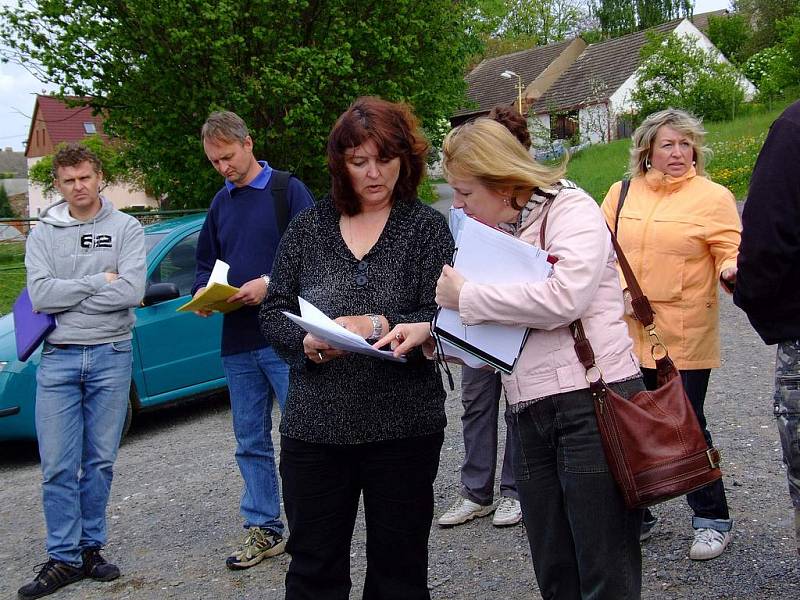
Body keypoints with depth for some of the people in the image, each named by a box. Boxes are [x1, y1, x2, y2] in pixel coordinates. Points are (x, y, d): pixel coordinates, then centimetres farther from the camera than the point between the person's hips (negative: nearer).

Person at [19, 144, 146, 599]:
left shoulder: (126, 228, 1)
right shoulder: (43, 235, 6)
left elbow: (132, 292, -13)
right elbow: (40, 296, -9)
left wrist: (66, 294, -10)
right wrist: (99, 281, -11)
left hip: (111, 356, -1)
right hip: (58, 357, 1)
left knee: (100, 461, 7)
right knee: (58, 466, 0)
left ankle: (91, 548, 20)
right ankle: (64, 558, 9)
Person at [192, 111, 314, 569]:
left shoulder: (289, 191, -4)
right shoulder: (221, 203, 15)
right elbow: (207, 264, 22)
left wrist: (269, 283, -20)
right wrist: (203, 292, 1)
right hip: (237, 342, 7)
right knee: (251, 441, 12)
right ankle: (264, 529, 23)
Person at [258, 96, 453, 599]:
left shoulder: (429, 228, -1)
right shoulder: (309, 227, 7)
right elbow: (274, 312, 7)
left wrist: (379, 325, -24)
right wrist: (306, 342, -13)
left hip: (403, 426, -2)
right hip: (314, 423, 2)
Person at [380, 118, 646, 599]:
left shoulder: (570, 208, -6)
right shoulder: (495, 233, 18)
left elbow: (564, 297, -24)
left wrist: (466, 297, -14)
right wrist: (429, 332, 2)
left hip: (594, 403, -8)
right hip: (532, 416, 8)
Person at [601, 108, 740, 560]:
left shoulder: (713, 197, -3)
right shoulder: (622, 193, 9)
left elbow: (731, 253, -7)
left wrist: (731, 272, -28)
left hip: (685, 337, -4)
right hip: (626, 333, 4)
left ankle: (713, 521, 20)